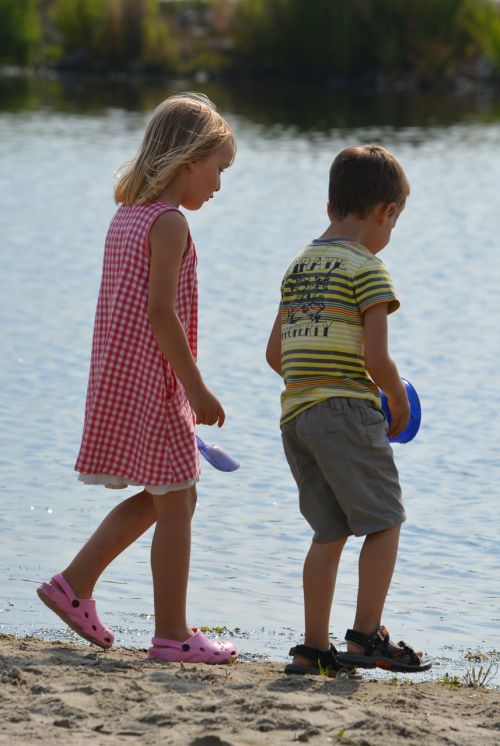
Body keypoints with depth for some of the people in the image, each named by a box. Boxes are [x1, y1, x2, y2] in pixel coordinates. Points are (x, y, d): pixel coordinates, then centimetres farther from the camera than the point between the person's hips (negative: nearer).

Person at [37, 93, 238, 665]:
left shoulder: (126, 215, 13)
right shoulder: (168, 222, -15)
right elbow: (161, 311, -21)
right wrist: (196, 387, -18)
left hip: (119, 377, 9)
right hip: (153, 380, -9)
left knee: (159, 497, 19)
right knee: (175, 501, -1)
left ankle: (75, 584, 17)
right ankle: (171, 633, 4)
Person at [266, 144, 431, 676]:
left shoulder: (297, 267, 15)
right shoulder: (366, 268, -8)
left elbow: (275, 353, 16)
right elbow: (376, 359, -14)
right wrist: (399, 401, 2)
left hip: (295, 413, 8)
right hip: (347, 414, -8)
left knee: (329, 533, 12)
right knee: (384, 522, 1)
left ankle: (313, 647, 10)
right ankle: (366, 636, -3)